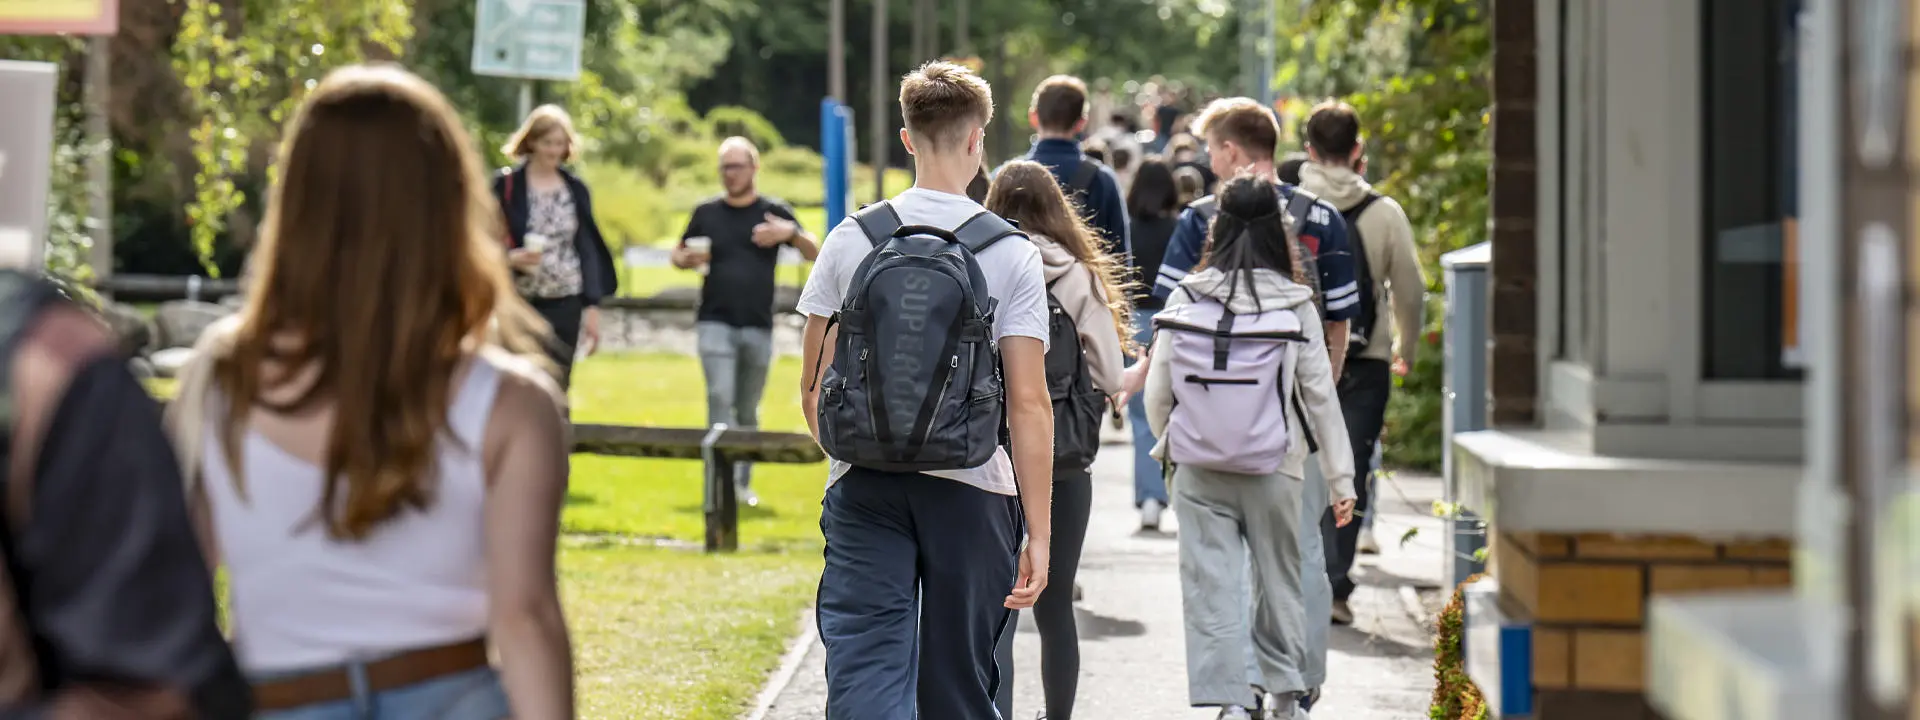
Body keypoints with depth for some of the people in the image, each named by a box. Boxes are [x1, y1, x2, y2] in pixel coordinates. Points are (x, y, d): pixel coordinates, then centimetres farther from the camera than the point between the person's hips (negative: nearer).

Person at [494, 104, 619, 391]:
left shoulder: (575, 189, 7)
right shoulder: (506, 186, -2)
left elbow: (588, 249, 9)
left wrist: (592, 306, 3)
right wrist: (511, 258, -22)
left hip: (564, 303, 3)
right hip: (520, 301, -2)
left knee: (557, 388, 3)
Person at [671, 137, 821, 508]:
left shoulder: (775, 212, 3)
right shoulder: (706, 213, 7)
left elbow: (814, 254, -1)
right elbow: (678, 255, 17)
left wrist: (792, 232, -22)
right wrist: (688, 259, -8)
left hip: (758, 325, 1)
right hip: (715, 323, 0)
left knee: (748, 409, 10)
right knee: (720, 398, -16)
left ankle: (743, 483, 21)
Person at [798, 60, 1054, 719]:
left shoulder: (851, 240, 2)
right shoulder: (1011, 255, -4)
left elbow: (813, 388, 7)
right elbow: (1030, 404, -7)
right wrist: (1039, 532, -5)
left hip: (863, 489, 1)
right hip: (971, 491, -1)